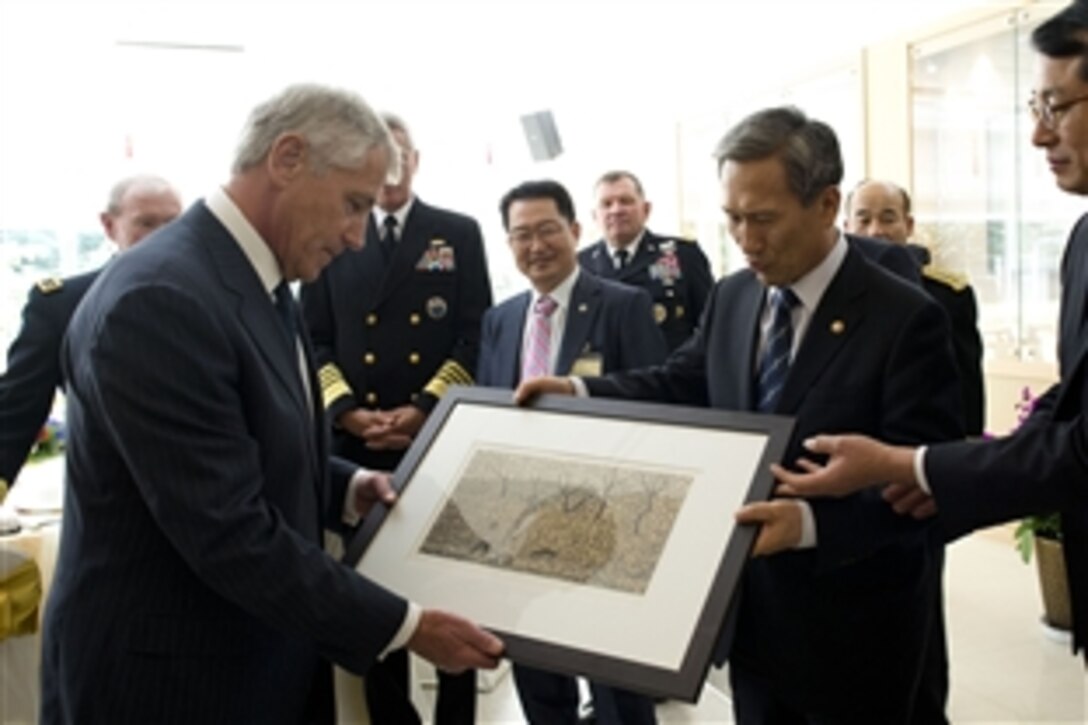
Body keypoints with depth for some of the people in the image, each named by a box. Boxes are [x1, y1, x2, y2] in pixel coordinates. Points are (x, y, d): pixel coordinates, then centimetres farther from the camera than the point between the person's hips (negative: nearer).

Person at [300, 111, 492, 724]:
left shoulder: (459, 234, 6)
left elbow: (478, 335, -1)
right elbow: (314, 339, 6)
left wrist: (426, 409, -13)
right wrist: (347, 411, -10)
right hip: (357, 443, 1)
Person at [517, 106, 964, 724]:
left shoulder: (906, 318, -17)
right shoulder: (731, 298, 3)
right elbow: (680, 385, 11)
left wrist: (809, 522, -37)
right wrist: (577, 391, -6)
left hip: (853, 627, -5)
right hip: (752, 609, 6)